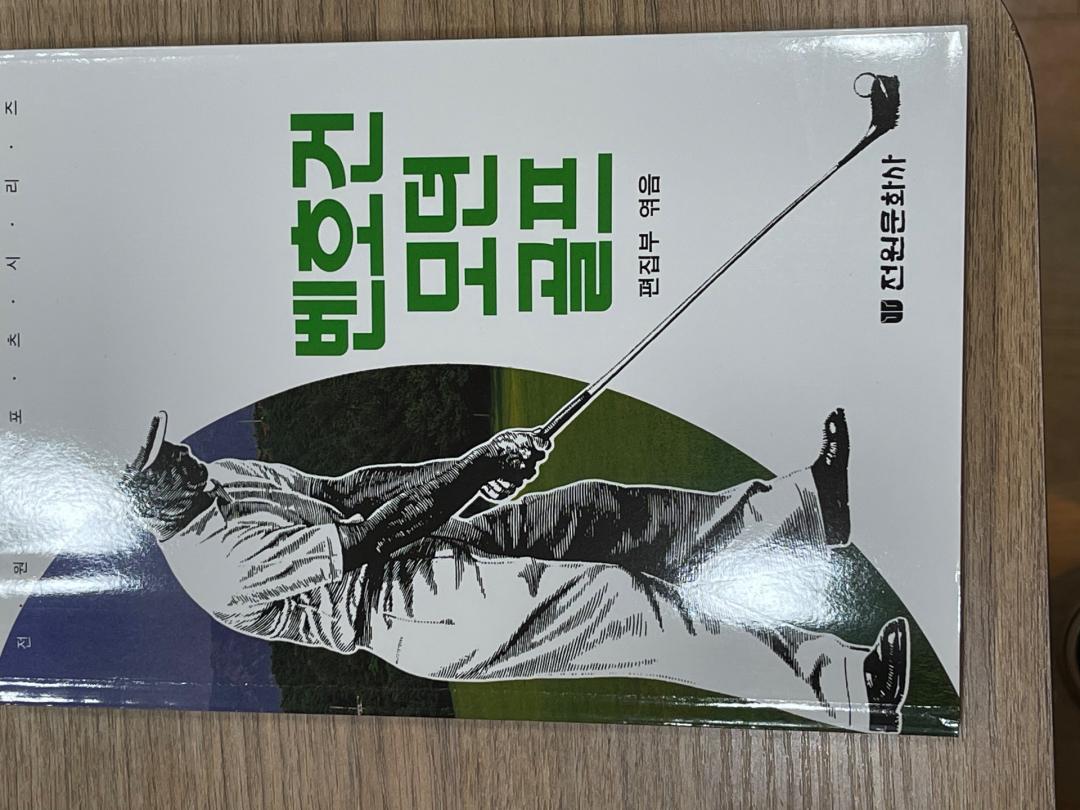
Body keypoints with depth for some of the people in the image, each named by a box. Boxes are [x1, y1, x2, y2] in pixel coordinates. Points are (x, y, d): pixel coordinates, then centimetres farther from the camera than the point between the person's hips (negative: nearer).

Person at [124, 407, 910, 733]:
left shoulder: (223, 475, 14)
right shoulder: (218, 559, -14)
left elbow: (342, 489, 12)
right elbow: (354, 543, -18)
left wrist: (473, 463, 1)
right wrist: (474, 470, -14)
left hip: (441, 550, 9)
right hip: (426, 610, -9)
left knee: (595, 507, -2)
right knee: (627, 605, -20)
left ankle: (807, 501, 1)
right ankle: (851, 686, -17)